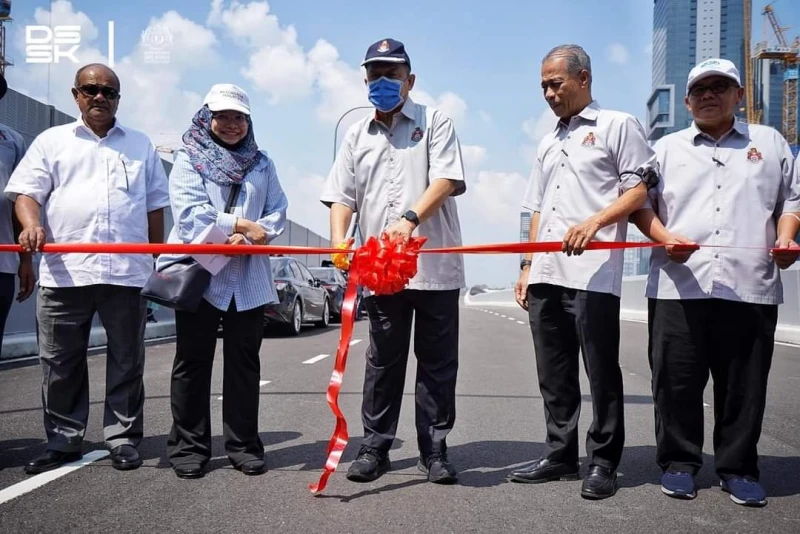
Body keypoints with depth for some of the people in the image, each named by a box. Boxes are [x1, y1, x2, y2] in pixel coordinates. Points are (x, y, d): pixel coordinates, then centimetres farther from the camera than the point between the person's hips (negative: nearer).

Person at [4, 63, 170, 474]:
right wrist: (32, 224, -18)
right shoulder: (52, 140, 13)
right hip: (65, 270, 0)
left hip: (126, 271, 1)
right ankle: (63, 441, 17)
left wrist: (159, 259, 9)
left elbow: (155, 206, 16)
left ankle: (122, 438, 15)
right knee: (61, 362, 6)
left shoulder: (141, 145, 17)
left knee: (127, 361, 5)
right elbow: (25, 191, 4)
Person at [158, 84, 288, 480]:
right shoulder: (189, 158, 7)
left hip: (248, 276, 3)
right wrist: (241, 224, -11)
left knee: (244, 361, 6)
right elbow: (189, 212, -9)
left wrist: (249, 238, -14)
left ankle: (244, 444, 15)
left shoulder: (261, 163, 16)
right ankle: (188, 447, 12)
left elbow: (277, 213, 5)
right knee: (193, 361, 3)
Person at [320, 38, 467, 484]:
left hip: (434, 264, -3)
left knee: (437, 360, 3)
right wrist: (339, 241, -8)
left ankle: (434, 449, 14)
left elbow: (446, 180, -9)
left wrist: (411, 218, -25)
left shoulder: (435, 123, 5)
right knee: (383, 360, 8)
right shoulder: (357, 136, 17)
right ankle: (375, 447, 17)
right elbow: (342, 195, 11)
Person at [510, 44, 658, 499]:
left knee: (601, 371, -2)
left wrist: (595, 222, -18)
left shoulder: (617, 125, 5)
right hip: (546, 275, 7)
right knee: (554, 374, 10)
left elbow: (640, 187, -4)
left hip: (593, 272, -7)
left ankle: (604, 462, 9)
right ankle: (561, 456, 20)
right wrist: (528, 267, 17)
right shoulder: (549, 143, 25)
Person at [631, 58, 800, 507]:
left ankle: (739, 468, 18)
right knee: (677, 381, 2)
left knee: (744, 385, 5)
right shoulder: (667, 148, 16)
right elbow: (641, 201, 9)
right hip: (678, 287, 0)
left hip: (750, 287, 1)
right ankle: (679, 462, 16)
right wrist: (664, 238, -9)